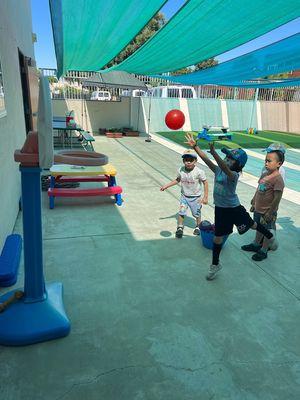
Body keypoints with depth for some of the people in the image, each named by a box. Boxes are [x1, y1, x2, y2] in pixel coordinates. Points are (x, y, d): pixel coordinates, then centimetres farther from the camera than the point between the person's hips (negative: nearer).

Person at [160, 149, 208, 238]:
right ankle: (180, 228, 18)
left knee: (197, 214, 13)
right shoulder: (181, 170, -11)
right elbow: (177, 180, 8)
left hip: (195, 197, -2)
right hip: (184, 196, 2)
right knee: (181, 212, -4)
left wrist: (205, 197, -14)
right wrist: (166, 186, 6)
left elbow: (205, 183, -12)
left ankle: (198, 226, 42)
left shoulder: (199, 172, -22)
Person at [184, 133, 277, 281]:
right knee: (217, 237, 11)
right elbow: (205, 159, -10)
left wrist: (214, 153, -58)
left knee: (251, 224, 20)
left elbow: (226, 169, -46)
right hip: (220, 209, 5)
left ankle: (270, 237, 51)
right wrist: (195, 146, -18)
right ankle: (215, 264, 26)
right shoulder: (218, 170, -5)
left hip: (234, 208, -5)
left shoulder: (234, 175, -24)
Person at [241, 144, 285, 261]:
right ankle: (256, 244, 46)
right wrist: (253, 203, 17)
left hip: (267, 212, -7)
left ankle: (263, 251, 29)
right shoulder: (265, 174, 0)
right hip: (258, 209, 7)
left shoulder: (278, 179, -24)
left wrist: (269, 214, -19)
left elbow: (277, 199, -23)